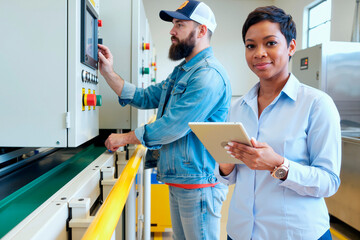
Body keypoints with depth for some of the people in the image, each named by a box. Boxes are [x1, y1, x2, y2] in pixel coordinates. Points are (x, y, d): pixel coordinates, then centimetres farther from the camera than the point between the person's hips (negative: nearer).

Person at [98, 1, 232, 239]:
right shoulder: (181, 71, 14)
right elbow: (144, 97, 12)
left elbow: (173, 127, -24)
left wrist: (124, 138, -11)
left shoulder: (208, 74, -21)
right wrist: (108, 72, 3)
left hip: (198, 184, -10)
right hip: (177, 181, 10)